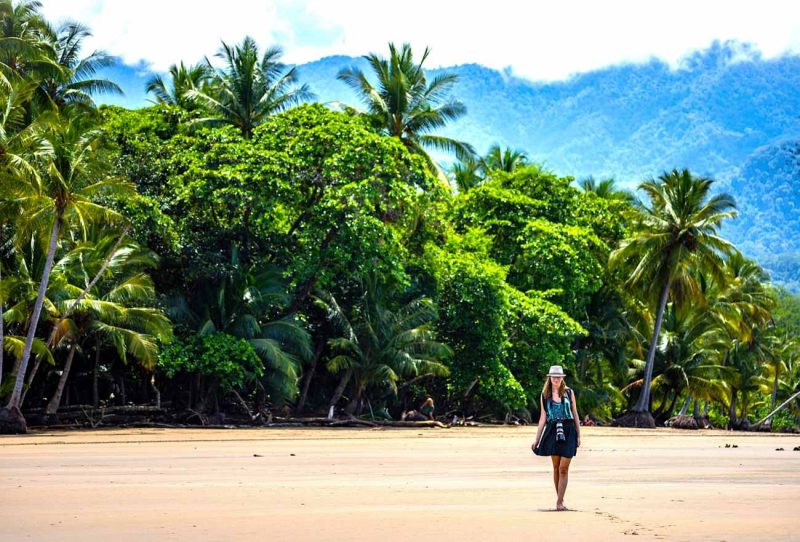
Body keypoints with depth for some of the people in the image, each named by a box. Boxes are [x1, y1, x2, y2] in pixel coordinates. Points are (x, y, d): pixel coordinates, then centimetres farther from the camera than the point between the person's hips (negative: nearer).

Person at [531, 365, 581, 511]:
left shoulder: (568, 392, 6)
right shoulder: (544, 395, 8)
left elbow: (575, 414, 9)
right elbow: (543, 418, 11)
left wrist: (578, 436, 4)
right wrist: (537, 439, 9)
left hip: (568, 431, -1)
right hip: (552, 432, 1)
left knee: (563, 469, -6)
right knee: (556, 467, 5)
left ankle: (559, 502, -5)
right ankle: (559, 499, 16)